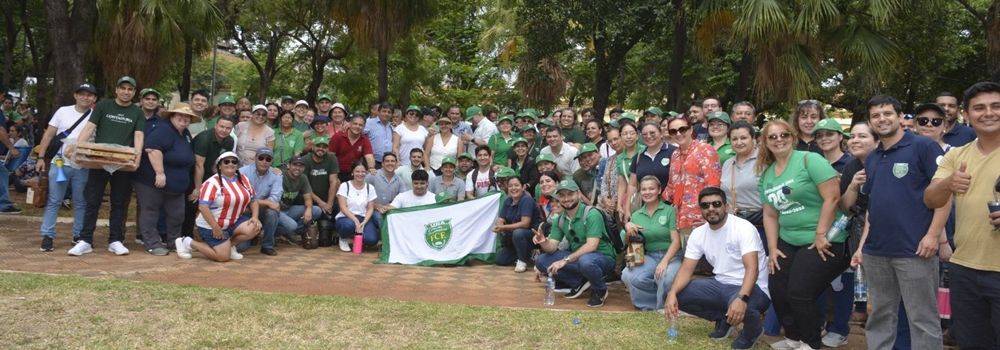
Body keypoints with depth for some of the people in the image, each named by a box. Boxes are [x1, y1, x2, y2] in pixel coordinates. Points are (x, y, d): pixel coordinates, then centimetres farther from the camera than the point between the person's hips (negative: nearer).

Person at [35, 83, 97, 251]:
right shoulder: (63, 111, 4)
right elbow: (48, 135, 6)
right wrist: (41, 157, 0)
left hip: (83, 168, 0)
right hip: (60, 163, 0)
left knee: (80, 203, 8)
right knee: (53, 202, 2)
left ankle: (79, 235, 17)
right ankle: (47, 236, 7)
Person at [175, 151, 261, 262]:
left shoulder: (243, 179, 6)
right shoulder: (212, 183, -14)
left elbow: (253, 201, 10)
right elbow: (203, 207, -22)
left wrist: (255, 217, -8)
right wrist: (215, 227, -26)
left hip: (234, 222, 6)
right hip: (212, 226, -6)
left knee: (255, 228, -20)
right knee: (223, 257, -13)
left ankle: (229, 245, 6)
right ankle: (188, 243, 8)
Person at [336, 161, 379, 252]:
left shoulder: (370, 188, 8)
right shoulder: (345, 186, -1)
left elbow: (370, 208, 4)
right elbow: (343, 207, -9)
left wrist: (364, 222, -15)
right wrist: (355, 220, -22)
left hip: (364, 218, 3)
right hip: (346, 218, -2)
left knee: (372, 239, -26)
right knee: (349, 224, -40)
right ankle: (343, 238, -2)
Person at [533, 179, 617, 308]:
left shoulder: (592, 214, -18)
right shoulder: (559, 220, 4)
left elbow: (591, 246, -26)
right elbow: (552, 247, -2)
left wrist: (565, 260, -32)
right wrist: (543, 242, -26)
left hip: (603, 257, -6)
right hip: (576, 257, 7)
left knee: (585, 261, -41)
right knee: (541, 260, -9)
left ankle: (600, 290, -9)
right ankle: (580, 283, 1)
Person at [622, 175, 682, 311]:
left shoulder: (669, 210, -2)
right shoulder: (636, 215, 11)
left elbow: (676, 241, -9)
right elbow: (627, 244, 12)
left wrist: (664, 262, -24)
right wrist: (628, 230, -9)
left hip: (670, 256, -3)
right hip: (648, 256, 3)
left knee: (665, 277, -35)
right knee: (628, 276, -26)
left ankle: (662, 308, -3)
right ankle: (648, 305, 0)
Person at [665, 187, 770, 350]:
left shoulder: (744, 228, -18)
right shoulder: (698, 233, 1)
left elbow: (752, 268, -29)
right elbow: (686, 269, -3)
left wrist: (741, 298, -46)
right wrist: (672, 293, -23)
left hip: (751, 288, -6)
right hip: (721, 285, 6)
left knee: (739, 305, -40)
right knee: (679, 294, -10)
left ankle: (752, 328, -1)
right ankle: (723, 319, 10)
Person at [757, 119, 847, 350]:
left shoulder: (809, 160, -11)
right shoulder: (766, 174, 10)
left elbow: (832, 197, -18)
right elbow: (770, 215, 14)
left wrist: (821, 235, -18)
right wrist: (773, 248, 7)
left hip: (821, 242, -7)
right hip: (788, 242, 7)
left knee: (799, 294, -9)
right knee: (777, 289, 3)